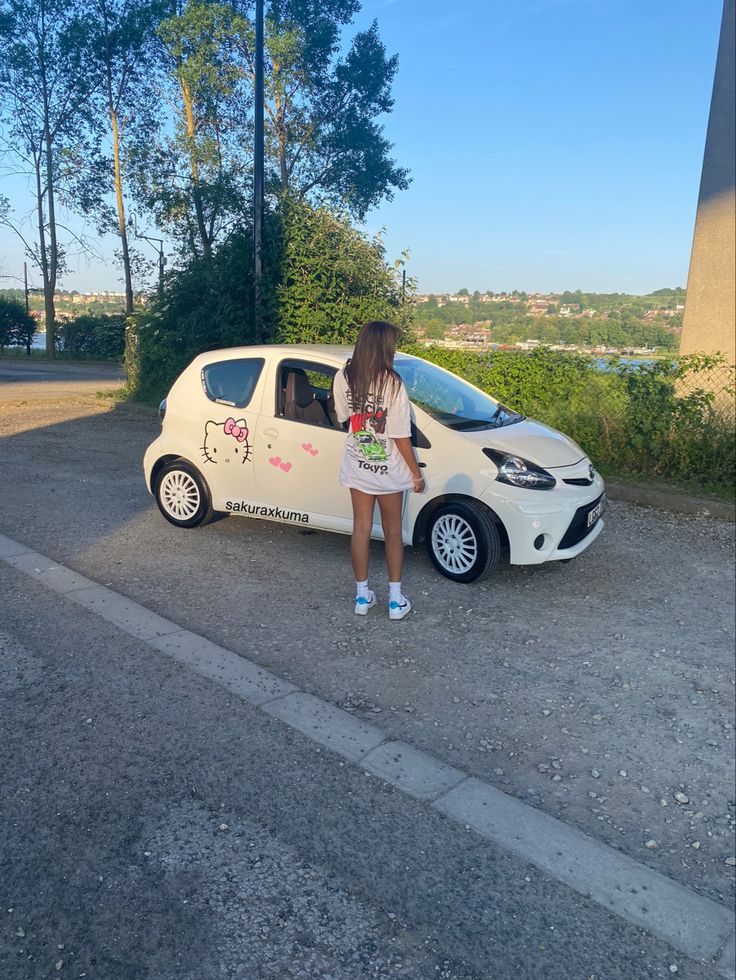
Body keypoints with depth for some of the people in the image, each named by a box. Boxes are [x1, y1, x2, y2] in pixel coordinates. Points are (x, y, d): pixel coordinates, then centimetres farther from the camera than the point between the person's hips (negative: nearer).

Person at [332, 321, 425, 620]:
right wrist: (416, 473, -7)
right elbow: (400, 436, -16)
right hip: (388, 470, -3)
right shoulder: (392, 383, -20)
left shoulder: (343, 378, -8)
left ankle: (362, 596, 23)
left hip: (357, 466, 3)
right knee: (393, 531, 11)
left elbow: (343, 416, 6)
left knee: (361, 529, 14)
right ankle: (396, 600, 18)